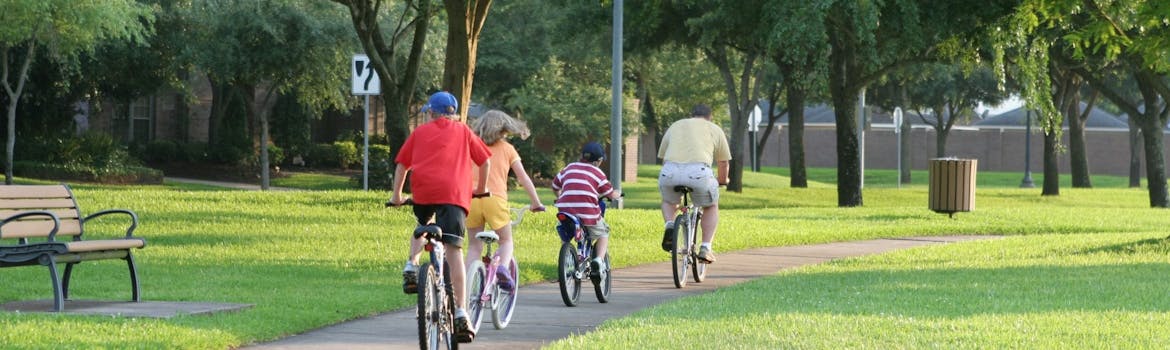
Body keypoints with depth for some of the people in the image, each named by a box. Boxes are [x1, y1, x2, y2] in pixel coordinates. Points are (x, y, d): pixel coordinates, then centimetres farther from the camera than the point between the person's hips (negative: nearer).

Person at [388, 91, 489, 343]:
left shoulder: (420, 131, 22)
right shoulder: (463, 131, 21)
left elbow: (402, 164, 18)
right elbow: (485, 161, 20)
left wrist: (397, 194, 26)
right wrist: (481, 188, 35)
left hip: (423, 189, 1)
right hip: (454, 191, -1)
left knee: (423, 225, 35)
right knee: (454, 251, -7)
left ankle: (412, 265, 10)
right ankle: (461, 313, -17)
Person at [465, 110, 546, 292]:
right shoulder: (507, 148, 12)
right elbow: (523, 178, 12)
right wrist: (536, 202, 19)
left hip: (471, 198, 2)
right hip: (495, 199, -2)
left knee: (474, 246, 12)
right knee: (506, 241, 15)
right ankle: (503, 265, -15)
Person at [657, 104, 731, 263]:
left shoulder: (674, 126, 31)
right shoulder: (715, 129, 25)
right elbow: (723, 162, 30)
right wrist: (722, 180, 49)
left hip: (670, 172, 2)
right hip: (698, 172, -2)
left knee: (668, 201, 34)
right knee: (711, 207, 26)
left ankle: (669, 225, 5)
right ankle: (705, 248, 15)